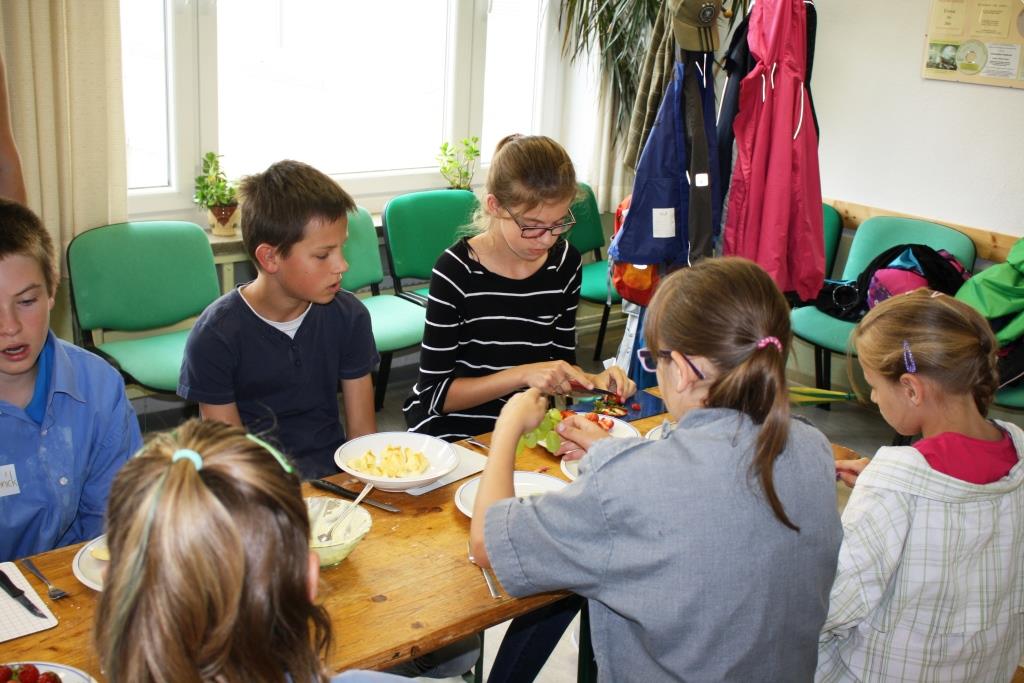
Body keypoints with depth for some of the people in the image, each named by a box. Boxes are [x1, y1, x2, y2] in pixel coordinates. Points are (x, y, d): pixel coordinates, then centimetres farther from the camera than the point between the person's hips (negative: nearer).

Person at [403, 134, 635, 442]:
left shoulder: (565, 262, 1)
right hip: (456, 432, -4)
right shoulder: (456, 270, -15)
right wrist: (523, 375, -22)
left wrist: (593, 381, -8)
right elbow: (435, 393, -13)